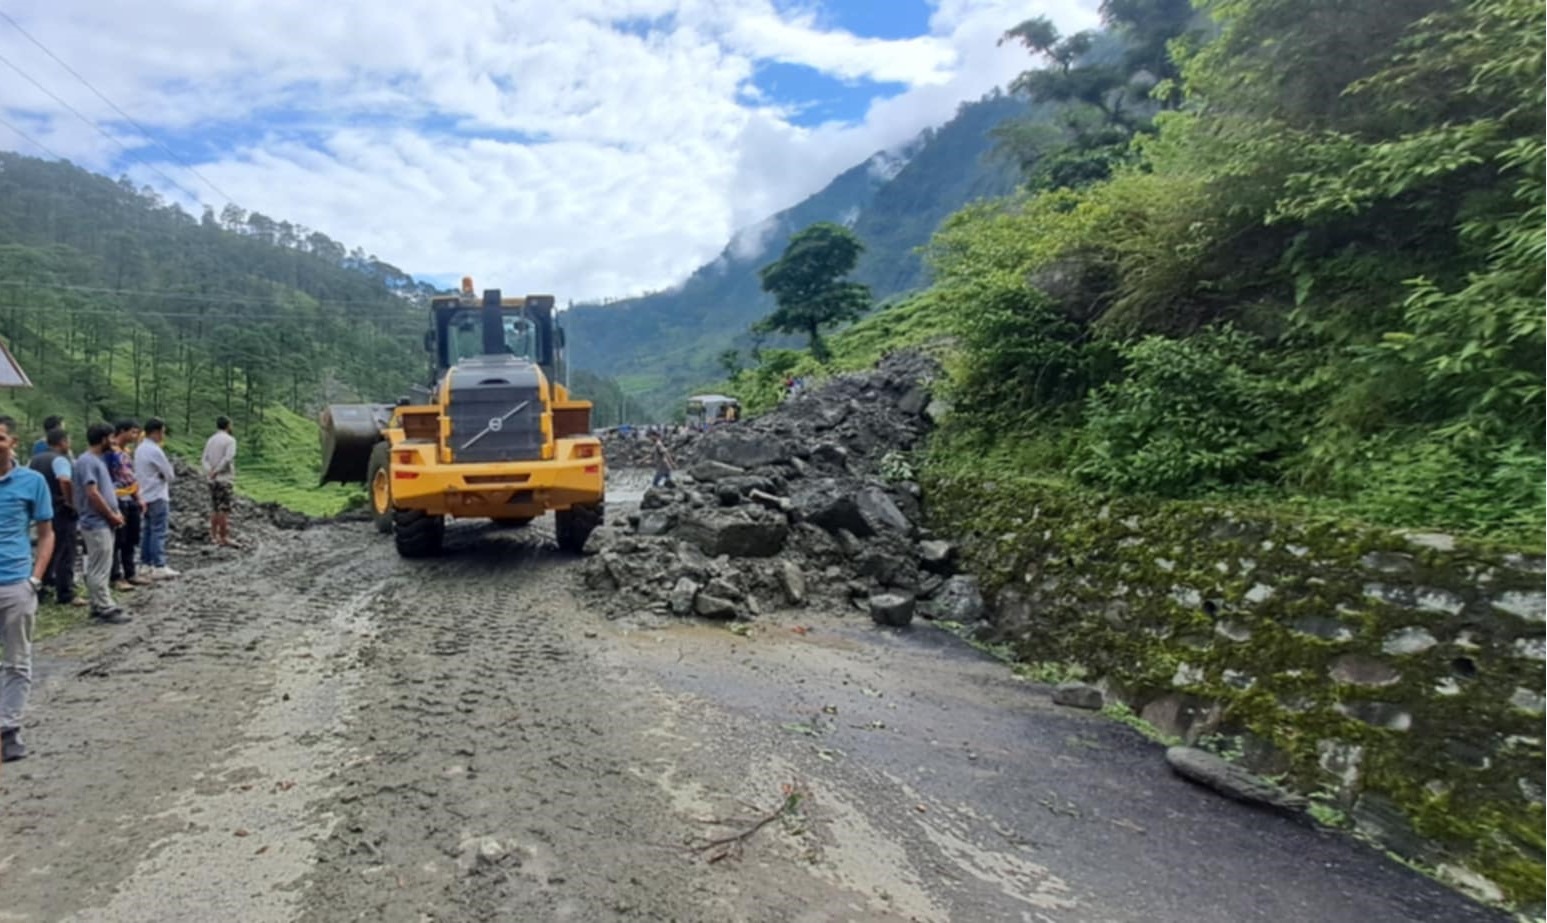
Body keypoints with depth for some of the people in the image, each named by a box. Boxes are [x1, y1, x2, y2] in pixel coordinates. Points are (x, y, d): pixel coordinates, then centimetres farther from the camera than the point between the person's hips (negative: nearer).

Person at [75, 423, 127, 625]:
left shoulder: (99, 459, 14)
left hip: (104, 522, 10)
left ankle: (100, 606, 20)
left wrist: (115, 513, 9)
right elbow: (93, 494, -21)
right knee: (100, 569, -5)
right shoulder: (87, 461, -16)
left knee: (98, 568, 14)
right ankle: (106, 609, -3)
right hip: (97, 523, -10)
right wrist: (112, 515, -13)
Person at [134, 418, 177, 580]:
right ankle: (159, 567, -7)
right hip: (157, 496, -9)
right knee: (159, 532, -7)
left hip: (145, 496, 9)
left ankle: (147, 564, 17)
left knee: (149, 531, 13)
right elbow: (170, 475, -13)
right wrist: (169, 476, 8)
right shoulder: (155, 451, -17)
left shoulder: (140, 449, 11)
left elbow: (138, 473, 17)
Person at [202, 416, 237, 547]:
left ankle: (214, 536, 14)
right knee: (224, 509, -7)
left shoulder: (210, 440, 12)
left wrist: (210, 473, -11)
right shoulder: (230, 440, -8)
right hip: (224, 478, -7)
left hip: (213, 479, 7)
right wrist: (216, 471, -14)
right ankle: (224, 537, -8)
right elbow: (228, 458, -22)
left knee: (215, 508, 12)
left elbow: (205, 459, 2)